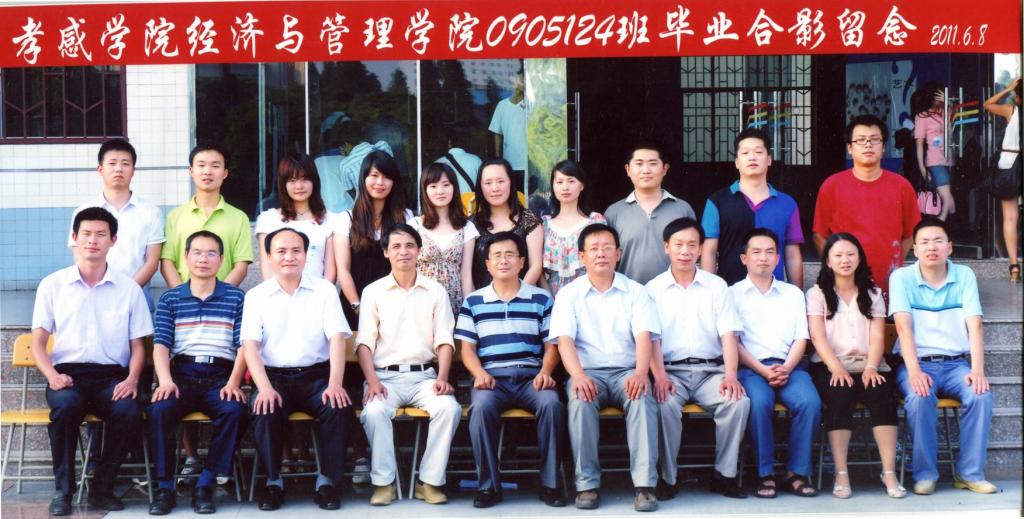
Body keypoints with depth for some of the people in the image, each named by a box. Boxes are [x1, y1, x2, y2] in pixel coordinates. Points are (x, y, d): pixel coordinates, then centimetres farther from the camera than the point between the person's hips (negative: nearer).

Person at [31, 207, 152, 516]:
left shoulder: (129, 289, 12)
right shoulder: (52, 285, 11)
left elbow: (137, 345, 11)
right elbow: (38, 341, 8)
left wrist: (132, 378, -9)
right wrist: (52, 374, -13)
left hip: (111, 375, 1)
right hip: (67, 374, -1)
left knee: (129, 411, -32)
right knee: (66, 405, -36)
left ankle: (102, 488, -10)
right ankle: (63, 490, -19)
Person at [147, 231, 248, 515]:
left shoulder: (236, 297, 11)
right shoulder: (169, 299, 14)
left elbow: (243, 345, 4)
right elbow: (161, 345, 5)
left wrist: (233, 382, -11)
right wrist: (166, 381, -13)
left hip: (220, 377, -1)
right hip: (181, 374, 1)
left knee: (235, 410, -32)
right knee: (158, 410, -30)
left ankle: (205, 484, -19)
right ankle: (164, 487, -17)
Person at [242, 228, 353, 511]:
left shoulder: (324, 290, 9)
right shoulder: (256, 295, 8)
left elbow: (337, 338, -1)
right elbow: (250, 345, -3)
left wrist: (335, 384, -17)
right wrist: (265, 388, -19)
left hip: (316, 376, 0)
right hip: (274, 377, 0)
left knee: (340, 407, -29)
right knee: (265, 411, -31)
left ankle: (327, 480, -12)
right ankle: (273, 481, -10)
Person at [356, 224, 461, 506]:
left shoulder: (436, 291, 11)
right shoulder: (373, 291, 8)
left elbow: (444, 340, 5)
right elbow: (365, 342, 1)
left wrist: (442, 377, -12)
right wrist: (372, 381, -15)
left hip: (424, 375, 1)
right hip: (386, 375, -1)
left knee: (449, 407, -29)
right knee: (374, 410, -33)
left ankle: (430, 481, -17)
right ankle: (384, 481, -18)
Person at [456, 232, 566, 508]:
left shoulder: (541, 299, 15)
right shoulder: (473, 302, 15)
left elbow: (551, 344, 11)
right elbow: (467, 347, 10)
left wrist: (545, 371, -9)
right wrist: (480, 373, -9)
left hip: (530, 376, 0)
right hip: (492, 377, 0)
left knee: (552, 403, -32)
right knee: (481, 406, -34)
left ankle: (550, 483, -20)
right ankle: (489, 485, -23)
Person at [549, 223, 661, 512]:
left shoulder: (635, 291, 11)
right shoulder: (569, 294, 9)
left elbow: (644, 336, -2)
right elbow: (564, 339, -4)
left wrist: (641, 373, -22)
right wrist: (578, 375, -23)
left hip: (627, 371, 0)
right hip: (588, 371, 0)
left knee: (642, 398, -32)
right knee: (581, 401, -33)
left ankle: (645, 484, -32)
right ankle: (588, 484, -26)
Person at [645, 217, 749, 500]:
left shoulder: (717, 286, 13)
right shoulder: (653, 289, 9)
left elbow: (728, 334, 3)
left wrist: (730, 376, -13)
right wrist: (659, 376, -19)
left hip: (710, 370, 1)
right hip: (671, 370, -1)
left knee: (739, 401, -28)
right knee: (666, 403, -34)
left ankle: (724, 474, -13)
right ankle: (667, 477, -18)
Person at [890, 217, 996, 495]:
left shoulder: (964, 276, 5)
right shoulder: (901, 278, -1)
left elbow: (974, 326, -4)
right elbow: (903, 327, -13)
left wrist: (977, 370, -19)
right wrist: (914, 371, -27)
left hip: (956, 363, 2)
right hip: (917, 362, -2)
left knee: (981, 394, -27)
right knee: (920, 397, -33)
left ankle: (970, 472, -13)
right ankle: (925, 474, -17)